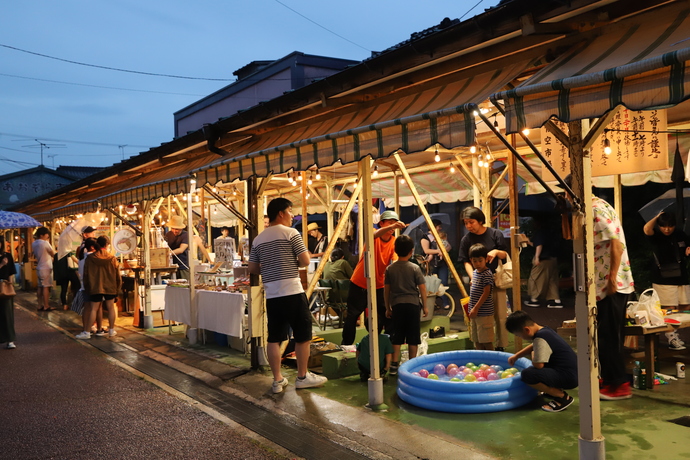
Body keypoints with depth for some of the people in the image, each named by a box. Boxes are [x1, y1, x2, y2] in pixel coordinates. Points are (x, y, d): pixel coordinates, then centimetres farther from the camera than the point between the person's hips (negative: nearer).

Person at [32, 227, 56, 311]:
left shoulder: (34, 244, 8)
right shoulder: (45, 243, -16)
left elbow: (35, 255, 15)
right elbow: (54, 254, -8)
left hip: (39, 268, 8)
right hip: (46, 268, -8)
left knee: (40, 287, 11)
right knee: (46, 287, -4)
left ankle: (40, 306, 14)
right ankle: (46, 306, -3)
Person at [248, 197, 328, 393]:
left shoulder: (258, 239, 10)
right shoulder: (291, 233, -7)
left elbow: (252, 269, 13)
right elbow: (306, 261, -9)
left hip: (272, 294, 6)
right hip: (292, 293, -6)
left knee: (274, 338, 9)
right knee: (303, 335, 7)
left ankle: (277, 380, 14)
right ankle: (302, 377, 16)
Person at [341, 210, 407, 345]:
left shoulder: (394, 242, -1)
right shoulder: (374, 237, -11)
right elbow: (375, 234, -37)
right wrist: (392, 226, -53)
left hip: (379, 285, 4)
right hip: (360, 284, -3)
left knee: (386, 314, 0)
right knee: (352, 315, 1)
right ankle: (346, 344, 14)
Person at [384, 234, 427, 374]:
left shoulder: (390, 269, 1)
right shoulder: (415, 268, -5)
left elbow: (386, 290, 5)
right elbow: (422, 288, -3)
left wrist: (388, 307, 15)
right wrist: (425, 306, 8)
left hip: (397, 305, 2)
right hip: (413, 304, -2)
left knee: (397, 336, 8)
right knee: (413, 336, 7)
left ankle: (394, 365, 7)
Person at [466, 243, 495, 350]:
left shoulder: (487, 274, -15)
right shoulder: (474, 272, 11)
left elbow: (486, 293, -19)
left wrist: (476, 308, -19)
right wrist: (471, 309, 13)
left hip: (484, 313, -8)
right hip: (474, 313, 8)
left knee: (486, 341, 0)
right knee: (477, 341, 15)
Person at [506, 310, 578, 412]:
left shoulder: (540, 338, -21)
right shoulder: (545, 330, 9)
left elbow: (538, 365, -26)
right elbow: (534, 346, 29)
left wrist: (533, 355, -5)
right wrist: (516, 356, 27)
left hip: (569, 377, -11)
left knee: (527, 374, -27)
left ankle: (562, 397, -10)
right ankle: (555, 389, 16)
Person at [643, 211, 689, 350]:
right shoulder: (656, 236, -8)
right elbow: (647, 229, -30)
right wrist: (657, 217, -19)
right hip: (663, 280, -5)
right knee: (670, 309, -6)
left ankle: (674, 336, 20)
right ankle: (672, 338, 2)